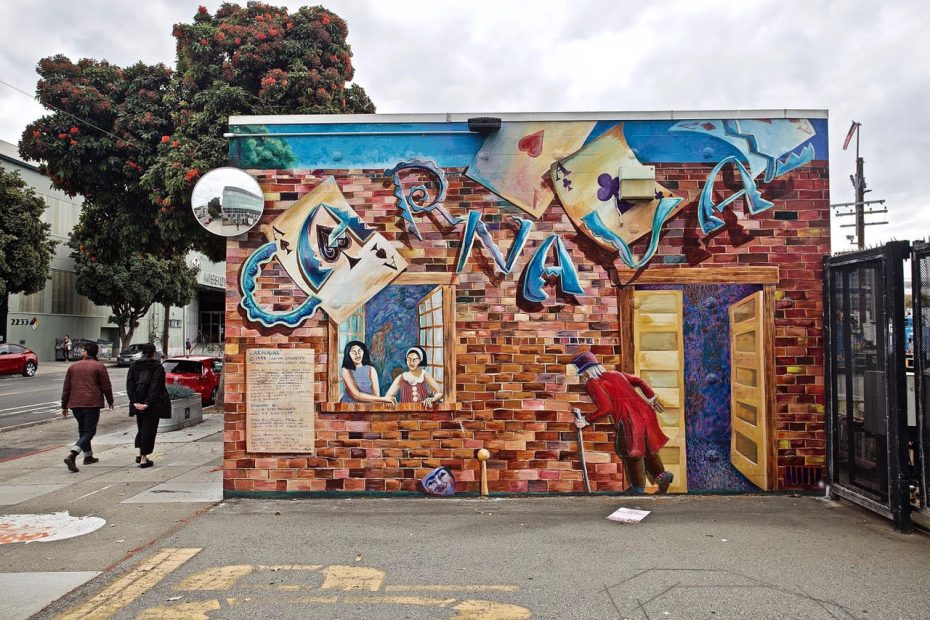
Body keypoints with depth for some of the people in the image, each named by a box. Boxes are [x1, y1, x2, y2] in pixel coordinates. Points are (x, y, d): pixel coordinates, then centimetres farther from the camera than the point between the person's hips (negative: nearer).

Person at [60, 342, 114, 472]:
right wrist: (110, 402, 10)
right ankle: (71, 456, -19)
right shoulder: (99, 367, -3)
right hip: (92, 404, -5)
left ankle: (88, 456, 27)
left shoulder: (73, 367, 10)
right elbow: (106, 387, -4)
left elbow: (66, 388, 11)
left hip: (75, 404, 5)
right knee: (89, 432, -2)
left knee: (83, 430, 19)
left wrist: (64, 406, 16)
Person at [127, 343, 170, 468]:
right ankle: (144, 459, 1)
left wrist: (135, 401, -7)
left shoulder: (134, 366, 7)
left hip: (138, 404, 5)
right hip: (153, 404, -4)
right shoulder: (158, 367, -7)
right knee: (149, 429, 1)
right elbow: (156, 386, -16)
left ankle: (140, 454, 21)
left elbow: (129, 384, -2)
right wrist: (148, 403, -17)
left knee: (141, 428, 21)